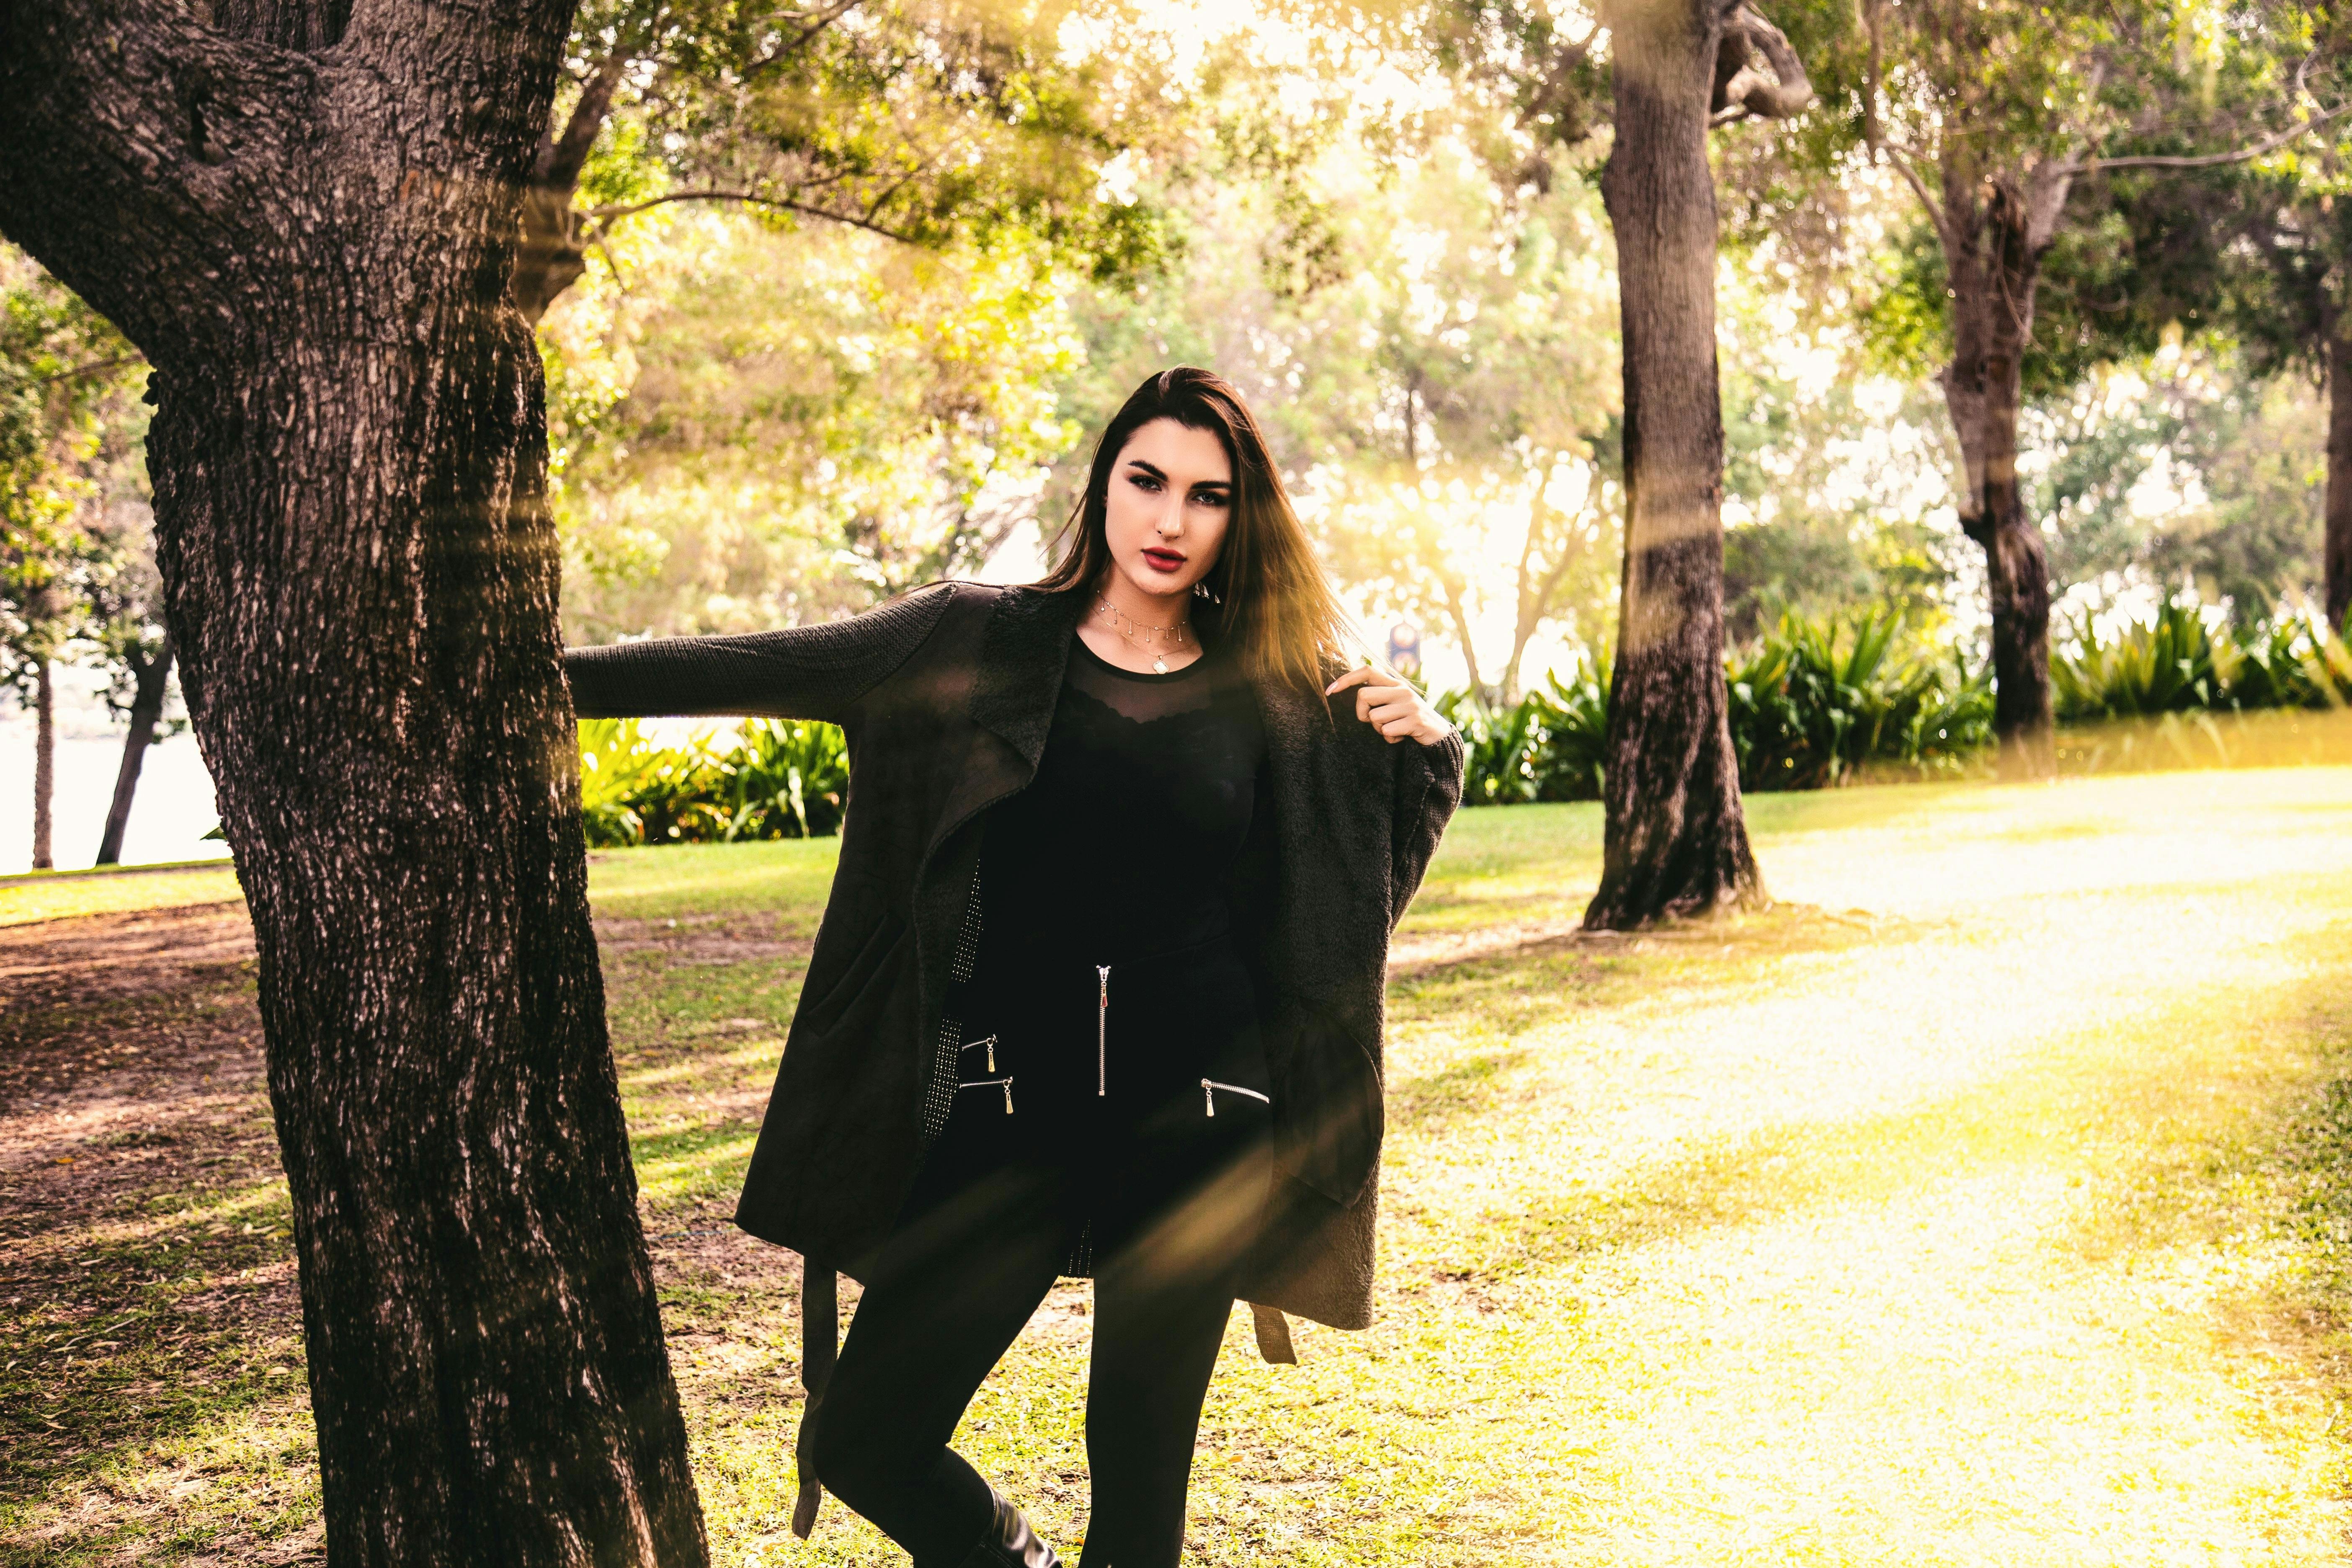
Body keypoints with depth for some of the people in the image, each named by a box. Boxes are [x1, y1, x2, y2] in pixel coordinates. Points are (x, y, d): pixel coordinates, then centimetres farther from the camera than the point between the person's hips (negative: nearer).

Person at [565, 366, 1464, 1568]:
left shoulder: (1276, 696, 4)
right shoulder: (985, 645, 2)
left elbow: (1366, 881, 13)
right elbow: (753, 671, -1)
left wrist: (1426, 747, -4)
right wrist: (548, 674, -7)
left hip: (1191, 1121, 0)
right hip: (1009, 1111, 0)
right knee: (862, 1440, 0)